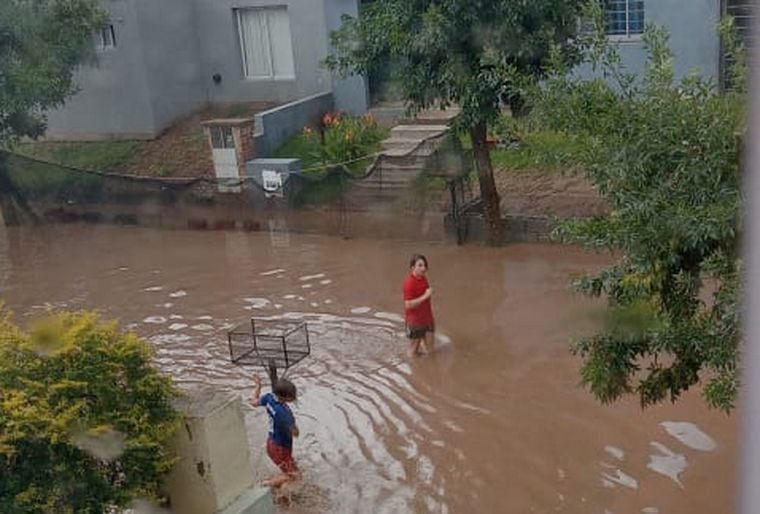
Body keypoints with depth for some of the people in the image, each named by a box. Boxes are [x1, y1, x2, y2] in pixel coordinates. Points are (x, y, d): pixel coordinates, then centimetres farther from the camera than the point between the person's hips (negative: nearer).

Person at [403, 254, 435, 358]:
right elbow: (408, 304, -27)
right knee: (414, 352, 10)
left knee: (429, 349, 14)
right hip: (415, 321, -7)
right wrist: (425, 296, -30)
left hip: (427, 319, 7)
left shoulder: (423, 278, 1)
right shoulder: (409, 283, -23)